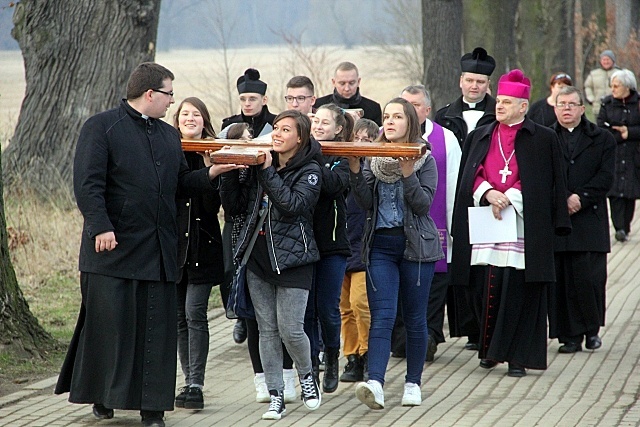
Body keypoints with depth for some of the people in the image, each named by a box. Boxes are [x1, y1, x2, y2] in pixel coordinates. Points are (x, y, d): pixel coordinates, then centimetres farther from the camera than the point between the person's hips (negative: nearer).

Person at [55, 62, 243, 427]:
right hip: (114, 247, -6)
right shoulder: (102, 127, -2)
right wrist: (100, 226, -20)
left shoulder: (169, 135, 20)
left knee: (157, 327, 3)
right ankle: (102, 397, 11)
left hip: (160, 250, 6)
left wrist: (211, 174, 4)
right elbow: (88, 182, -10)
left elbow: (181, 185, 21)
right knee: (110, 324, -2)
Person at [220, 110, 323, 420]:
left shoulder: (309, 171, -4)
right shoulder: (260, 166, 11)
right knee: (267, 330, 4)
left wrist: (269, 171, -19)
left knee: (290, 329, -9)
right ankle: (276, 395, 9)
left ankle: (306, 376, 19)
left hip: (291, 259, -5)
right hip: (258, 255, 5)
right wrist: (230, 171, -4)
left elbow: (293, 205, -20)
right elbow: (234, 206, 9)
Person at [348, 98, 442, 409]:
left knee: (414, 318, 6)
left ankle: (413, 383, 17)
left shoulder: (424, 160, 0)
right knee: (381, 317, -11)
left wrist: (407, 173, -21)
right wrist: (355, 171, -14)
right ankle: (374, 384, -24)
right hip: (380, 245, 1)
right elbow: (366, 202, -2)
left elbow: (424, 204, -10)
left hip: (415, 244, -1)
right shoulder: (372, 159, 8)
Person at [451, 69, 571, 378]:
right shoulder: (479, 137, 17)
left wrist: (509, 197, -11)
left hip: (524, 225, -3)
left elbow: (545, 182, 0)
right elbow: (470, 176, 10)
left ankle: (517, 356, -1)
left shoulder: (543, 139, 6)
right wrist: (488, 193, -10)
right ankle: (491, 348, 16)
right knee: (485, 288, 0)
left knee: (519, 291, -6)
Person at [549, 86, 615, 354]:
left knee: (589, 277, -5)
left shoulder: (602, 140, 11)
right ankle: (570, 336, 4)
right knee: (561, 279, -2)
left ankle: (592, 329, 14)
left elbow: (605, 177, 1)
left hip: (589, 220, 0)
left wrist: (581, 198, -11)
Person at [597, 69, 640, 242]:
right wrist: (620, 135, -11)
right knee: (615, 192, -11)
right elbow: (601, 130, 0)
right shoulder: (607, 104, 6)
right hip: (612, 155, 0)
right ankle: (619, 228, -16)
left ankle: (625, 228, 10)